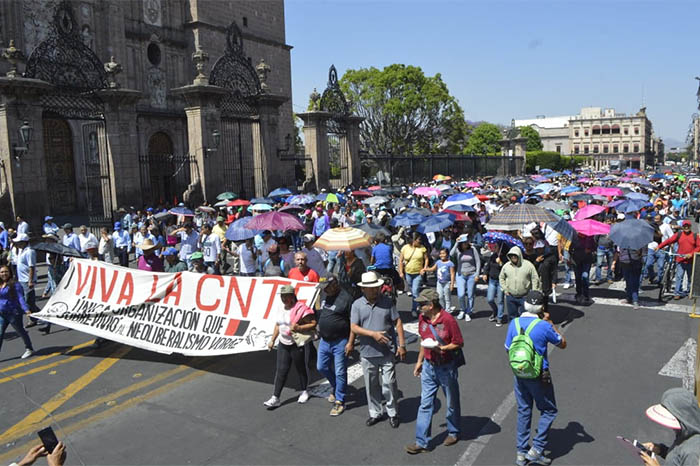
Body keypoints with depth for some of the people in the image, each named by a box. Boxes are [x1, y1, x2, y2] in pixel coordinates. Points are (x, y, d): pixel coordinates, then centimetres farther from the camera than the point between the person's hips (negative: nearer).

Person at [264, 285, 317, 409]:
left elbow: (313, 324, -17)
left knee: (301, 369, 10)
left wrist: (299, 328, -27)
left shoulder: (301, 309, -15)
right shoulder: (281, 310, 9)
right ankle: (275, 398, 5)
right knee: (281, 370, 3)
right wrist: (272, 340, 19)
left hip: (299, 344, -6)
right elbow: (278, 325, 22)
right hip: (283, 344, 6)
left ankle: (304, 391, 32)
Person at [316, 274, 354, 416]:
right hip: (324, 340, 7)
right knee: (321, 367, 16)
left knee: (340, 372, 2)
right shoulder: (323, 294, 5)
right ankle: (335, 386, 41)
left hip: (340, 342, -7)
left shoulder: (346, 298, -16)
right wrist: (319, 329, 16)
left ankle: (339, 401, 15)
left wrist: (350, 342, -18)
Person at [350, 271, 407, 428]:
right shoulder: (357, 305, -2)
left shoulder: (387, 302, -2)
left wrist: (402, 345, -4)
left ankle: (393, 413, 22)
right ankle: (375, 413, 30)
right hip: (367, 353, 1)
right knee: (371, 385, 13)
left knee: (389, 383, 3)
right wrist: (373, 334, -18)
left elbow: (397, 323, 1)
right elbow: (354, 328, -7)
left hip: (387, 352, -1)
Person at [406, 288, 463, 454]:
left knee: (452, 403, 15)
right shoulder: (422, 318, -2)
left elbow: (459, 343, -15)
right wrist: (419, 361, 14)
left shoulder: (448, 319, -21)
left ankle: (453, 433, 37)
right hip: (428, 366, 5)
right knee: (425, 404, 5)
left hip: (446, 367, -5)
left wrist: (441, 348, -28)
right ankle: (421, 442, 11)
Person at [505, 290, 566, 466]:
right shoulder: (544, 326, -18)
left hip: (519, 375, 4)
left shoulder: (514, 323, -6)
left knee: (523, 411, 16)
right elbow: (563, 344, -2)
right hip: (539, 376, -4)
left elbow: (508, 349, 4)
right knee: (548, 411, 15)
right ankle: (536, 450, 10)